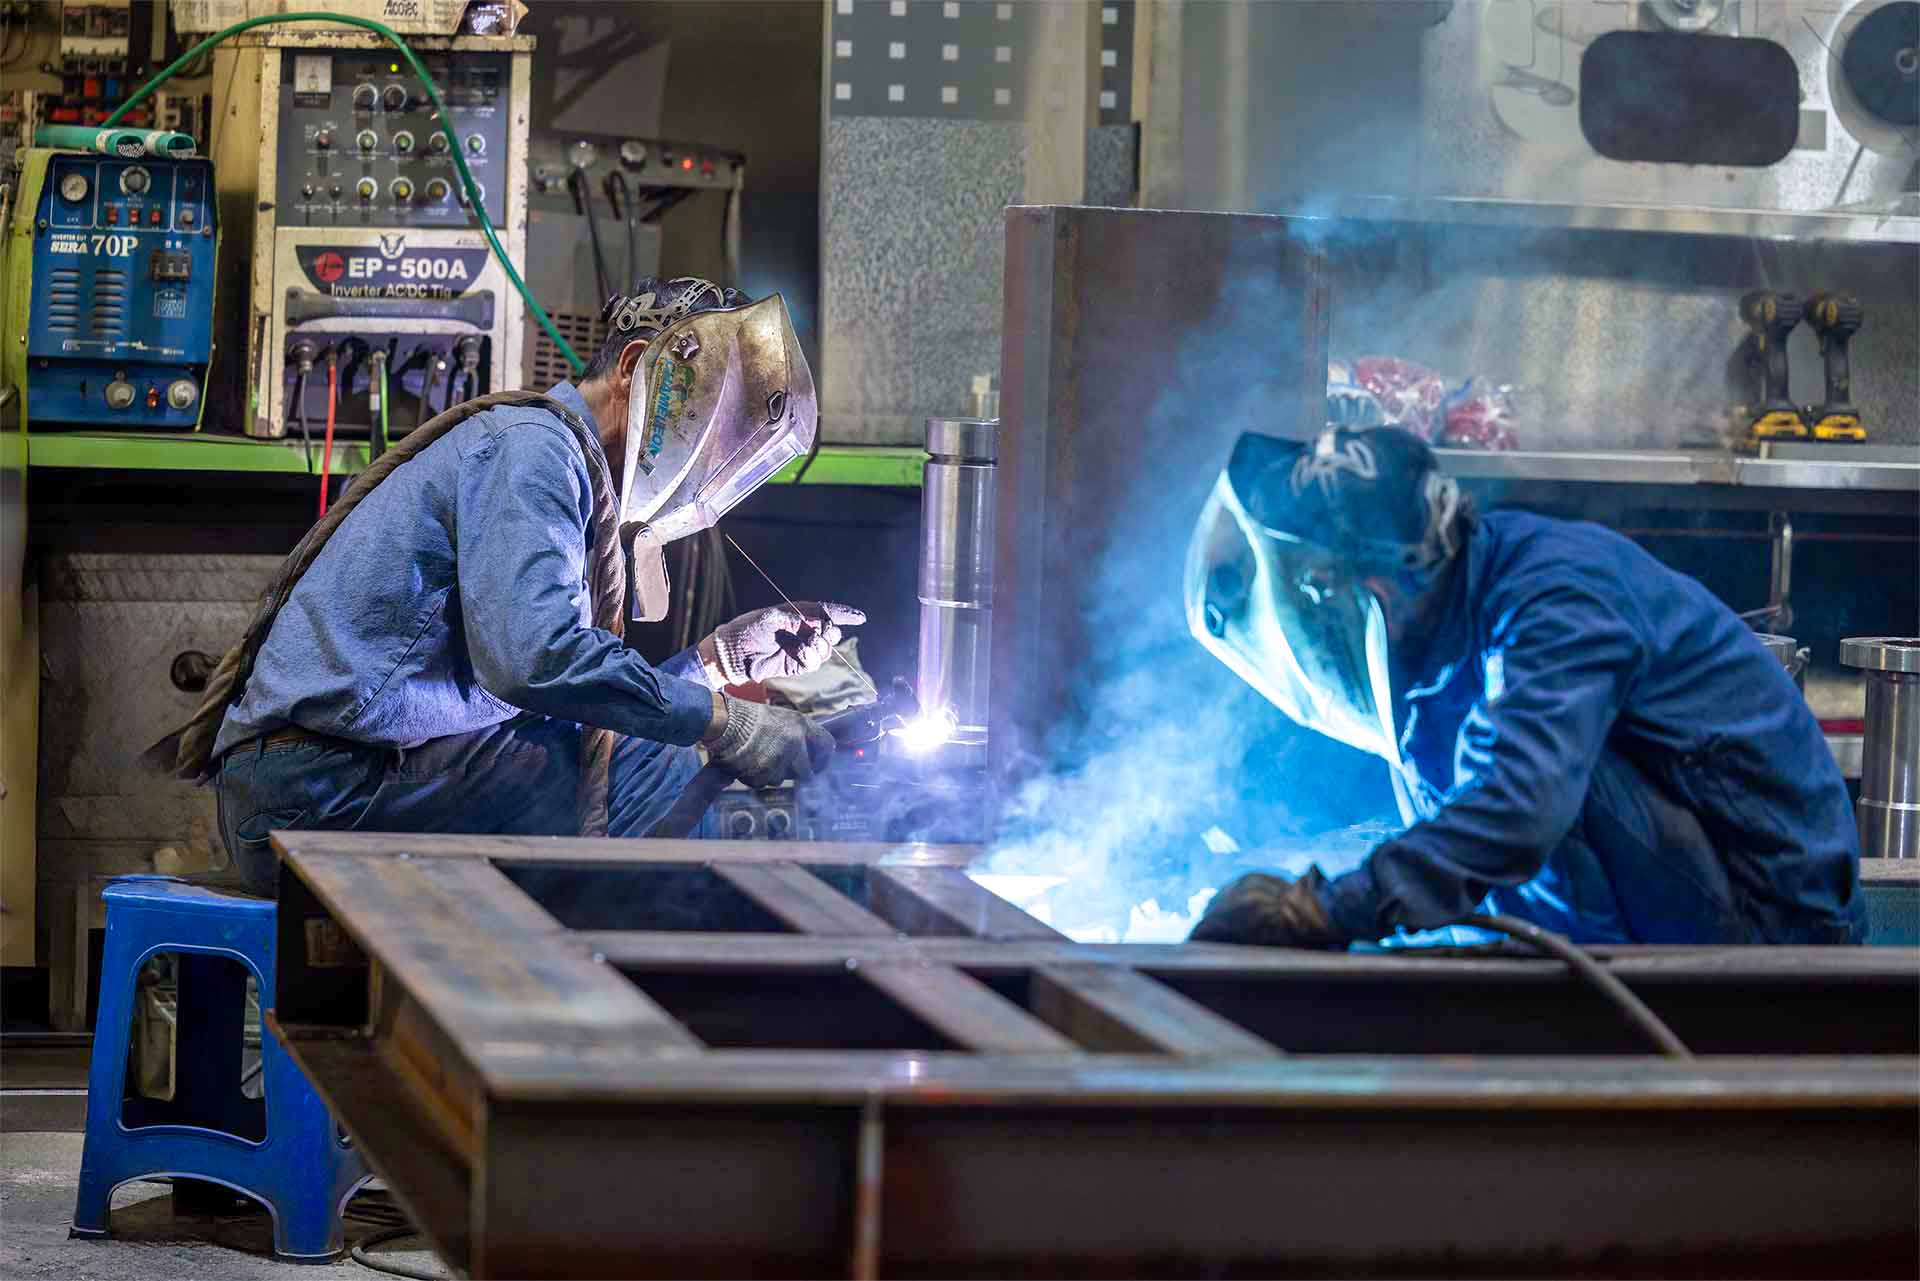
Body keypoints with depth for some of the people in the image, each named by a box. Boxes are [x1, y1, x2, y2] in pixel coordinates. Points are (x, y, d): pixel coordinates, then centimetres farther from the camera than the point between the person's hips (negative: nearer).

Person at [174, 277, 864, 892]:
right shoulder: (530, 442, -7)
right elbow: (535, 659, -24)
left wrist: (723, 656, 17)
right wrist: (723, 722, -19)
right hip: (325, 786, -10)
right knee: (657, 770, -16)